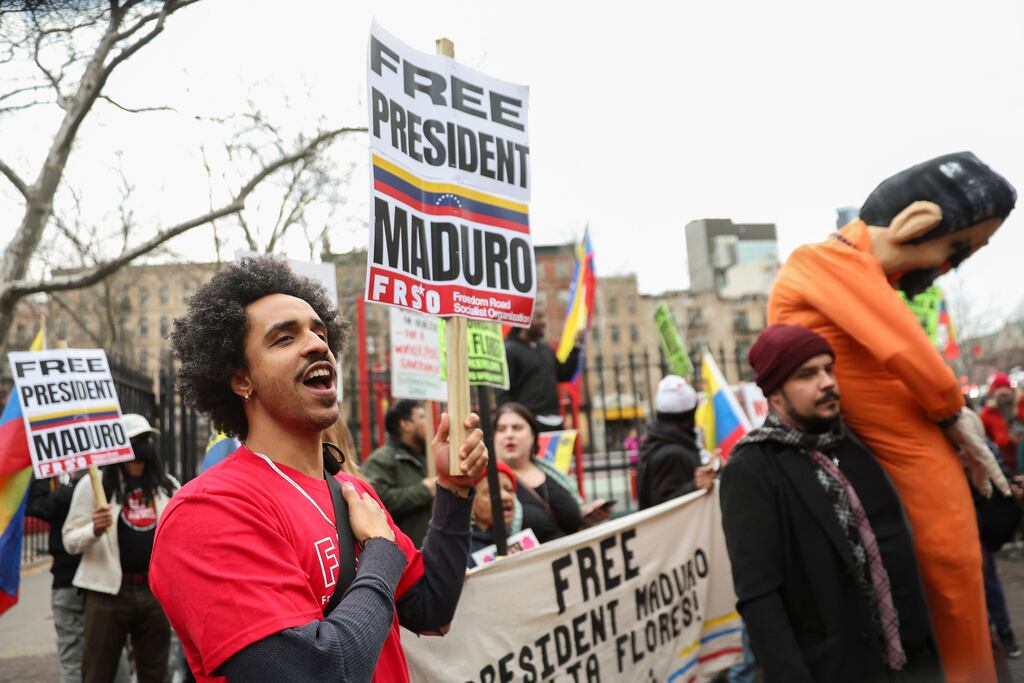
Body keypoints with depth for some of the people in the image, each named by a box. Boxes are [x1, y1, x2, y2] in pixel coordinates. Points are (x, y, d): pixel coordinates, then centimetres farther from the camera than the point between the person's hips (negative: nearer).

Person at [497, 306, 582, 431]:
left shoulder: (545, 348, 16)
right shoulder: (510, 350, -6)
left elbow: (563, 375, 21)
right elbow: (503, 393, -11)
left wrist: (576, 347, 11)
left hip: (555, 421, 8)